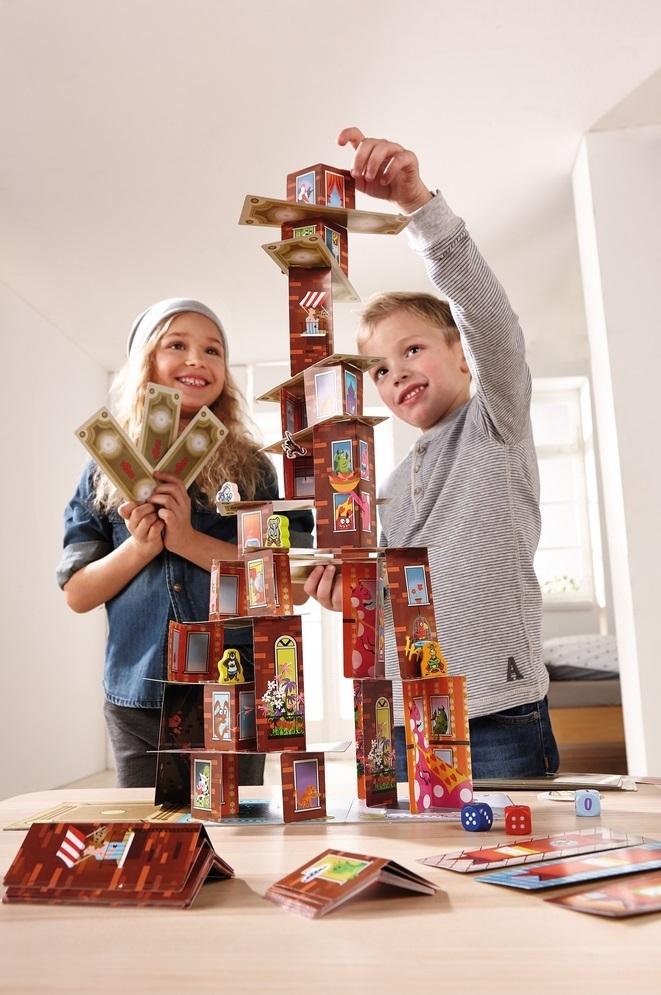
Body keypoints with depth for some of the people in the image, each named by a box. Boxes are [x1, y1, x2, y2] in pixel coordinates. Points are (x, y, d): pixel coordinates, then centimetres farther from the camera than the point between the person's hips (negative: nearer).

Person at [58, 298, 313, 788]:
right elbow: (78, 593, 4)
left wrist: (192, 541, -16)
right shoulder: (107, 470, 5)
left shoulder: (250, 467, 1)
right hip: (136, 699, 1)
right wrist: (140, 547, -14)